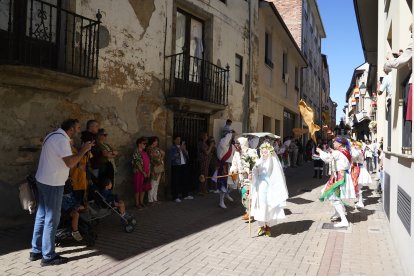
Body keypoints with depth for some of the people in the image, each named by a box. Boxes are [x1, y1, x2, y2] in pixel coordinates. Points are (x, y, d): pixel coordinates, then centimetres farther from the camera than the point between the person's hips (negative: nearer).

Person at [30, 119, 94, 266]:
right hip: (53, 183, -10)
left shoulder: (53, 135, 13)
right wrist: (83, 150, -14)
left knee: (42, 216, 16)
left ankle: (36, 251, 27)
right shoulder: (61, 139, -19)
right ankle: (48, 257, 9)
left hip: (43, 180, 10)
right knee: (52, 219, -1)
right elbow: (70, 163, -25)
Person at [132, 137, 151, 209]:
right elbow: (138, 164, -17)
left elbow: (148, 163, 10)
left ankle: (141, 202, 24)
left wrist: (148, 172, 2)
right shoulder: (136, 152, -12)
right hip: (139, 173, -8)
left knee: (144, 188, 12)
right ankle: (137, 203, 10)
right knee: (138, 188, 1)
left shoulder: (144, 152, 12)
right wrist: (143, 173, -16)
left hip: (146, 173, 8)